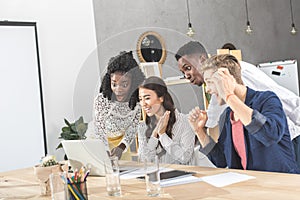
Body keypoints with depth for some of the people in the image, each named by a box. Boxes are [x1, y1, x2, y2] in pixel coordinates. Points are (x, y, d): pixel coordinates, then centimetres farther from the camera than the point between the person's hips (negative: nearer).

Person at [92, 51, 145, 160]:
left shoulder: (137, 101, -21)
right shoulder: (101, 100, -30)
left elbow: (132, 130, -12)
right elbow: (99, 130, -24)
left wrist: (121, 147, -28)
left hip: (122, 141, 3)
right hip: (101, 141, -3)